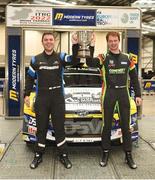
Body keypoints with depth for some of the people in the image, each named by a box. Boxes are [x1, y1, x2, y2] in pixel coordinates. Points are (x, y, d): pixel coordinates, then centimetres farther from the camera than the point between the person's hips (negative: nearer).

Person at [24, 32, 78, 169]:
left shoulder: (61, 57, 3)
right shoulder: (36, 59, 6)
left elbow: (74, 60, -14)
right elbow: (30, 78, 10)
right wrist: (27, 95, 2)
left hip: (58, 98, -1)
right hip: (41, 98, 1)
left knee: (59, 127, 5)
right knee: (41, 128, 8)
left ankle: (63, 155, 16)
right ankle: (38, 156, 20)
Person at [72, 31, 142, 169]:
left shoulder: (127, 58, 9)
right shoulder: (103, 58, 1)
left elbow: (134, 78, 12)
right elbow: (90, 63, -19)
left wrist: (138, 95, 7)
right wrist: (91, 48, -31)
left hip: (124, 92, 2)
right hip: (108, 93, -2)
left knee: (126, 125, 6)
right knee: (107, 125, 6)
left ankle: (128, 155, 16)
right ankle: (106, 153, 20)